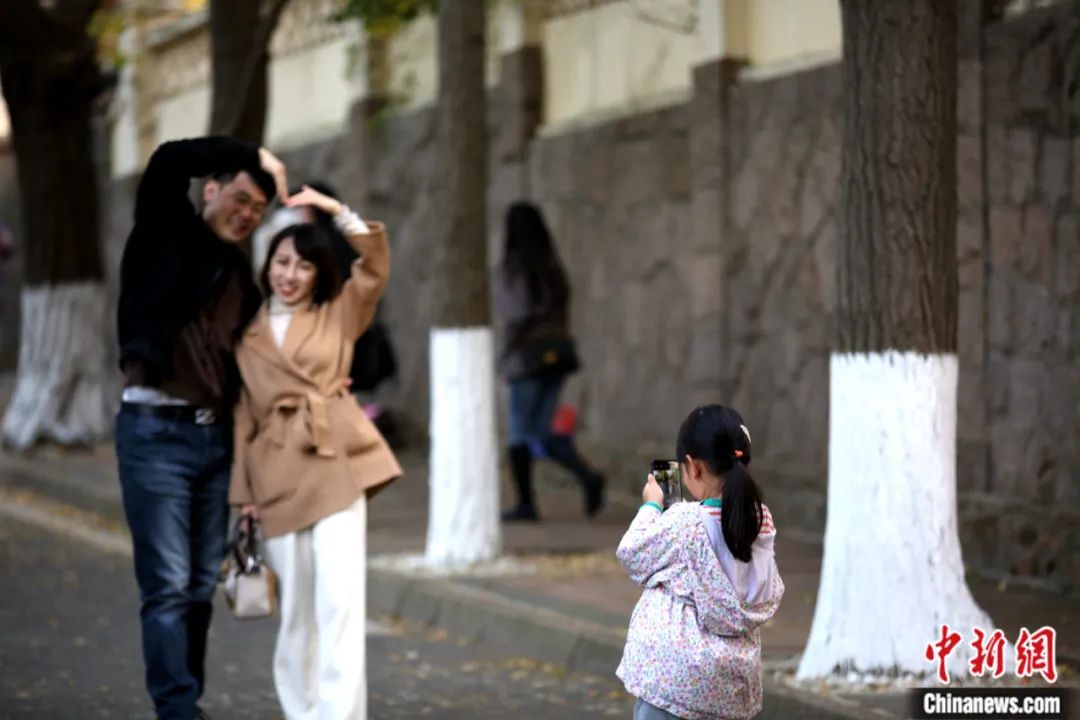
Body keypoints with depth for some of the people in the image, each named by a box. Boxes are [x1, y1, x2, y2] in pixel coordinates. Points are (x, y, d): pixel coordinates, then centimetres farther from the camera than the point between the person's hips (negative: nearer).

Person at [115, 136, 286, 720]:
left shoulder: (242, 277, 17)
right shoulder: (164, 236, 1)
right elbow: (170, 160, -17)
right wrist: (253, 156, -11)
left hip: (216, 437, 6)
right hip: (156, 431, -6)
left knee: (202, 585, 8)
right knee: (168, 587, -9)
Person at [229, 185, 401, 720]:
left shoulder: (337, 316, 13)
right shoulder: (247, 332, 13)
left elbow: (376, 267, -1)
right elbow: (243, 415, 12)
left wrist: (337, 211, -7)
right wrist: (243, 489, 7)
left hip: (336, 460, -1)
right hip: (277, 471, 1)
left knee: (340, 599, -12)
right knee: (296, 605, 6)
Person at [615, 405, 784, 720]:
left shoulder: (683, 522, -18)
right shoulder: (760, 522, 0)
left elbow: (630, 553, -3)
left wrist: (651, 507, 13)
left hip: (675, 671, -6)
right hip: (734, 671, 6)